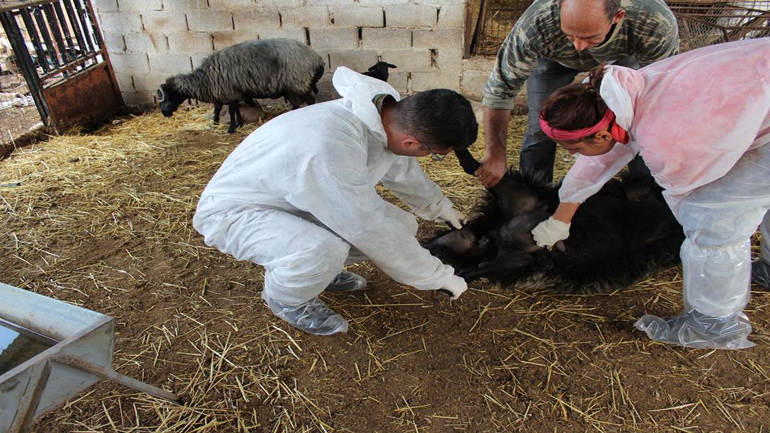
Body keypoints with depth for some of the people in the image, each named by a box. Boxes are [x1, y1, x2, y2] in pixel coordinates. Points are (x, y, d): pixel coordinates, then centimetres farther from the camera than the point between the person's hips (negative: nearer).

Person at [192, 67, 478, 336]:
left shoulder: (387, 114, -13)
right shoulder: (333, 149, -40)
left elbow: (402, 169, 9)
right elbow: (373, 233, -32)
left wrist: (441, 208, 23)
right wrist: (440, 277, -18)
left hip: (295, 200, 7)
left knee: (401, 226, -4)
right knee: (324, 250, -37)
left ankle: (321, 269, 16)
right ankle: (284, 298, -3)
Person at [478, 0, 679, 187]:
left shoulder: (657, 26, -39)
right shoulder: (535, 26, -43)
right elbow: (499, 88, -34)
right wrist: (495, 153, -34)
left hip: (623, 54, 1)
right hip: (553, 54, -1)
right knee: (541, 127, -12)